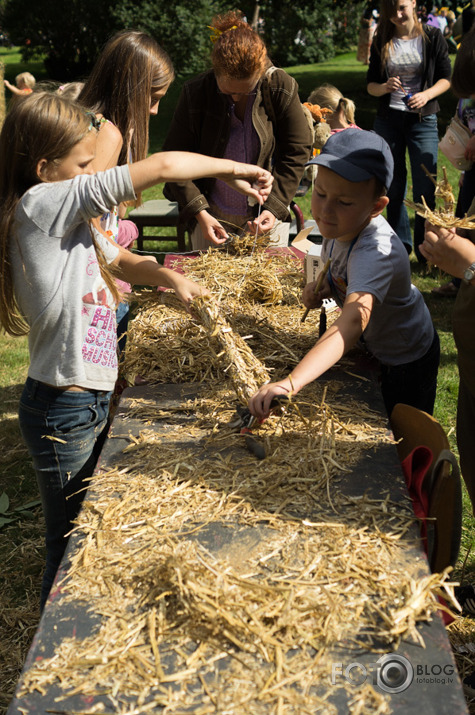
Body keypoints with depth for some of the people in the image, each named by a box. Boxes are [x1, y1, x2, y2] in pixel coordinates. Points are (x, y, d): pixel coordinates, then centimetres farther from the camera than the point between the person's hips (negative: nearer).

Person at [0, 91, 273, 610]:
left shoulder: (67, 216, 8)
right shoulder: (43, 204, -19)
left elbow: (122, 260, 22)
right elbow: (161, 167, -22)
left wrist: (169, 279, 2)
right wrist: (233, 170, -8)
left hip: (91, 401, 9)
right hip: (63, 411, -9)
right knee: (70, 546, 7)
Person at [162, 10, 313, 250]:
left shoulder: (281, 89, -11)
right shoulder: (195, 94, -12)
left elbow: (297, 152, -4)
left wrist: (274, 207, -13)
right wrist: (199, 212, -17)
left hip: (266, 215, 1)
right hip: (212, 217, 0)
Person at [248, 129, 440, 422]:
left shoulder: (376, 252, -42)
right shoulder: (341, 222, -17)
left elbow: (353, 322, -59)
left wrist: (290, 383, -72)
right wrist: (324, 289, -18)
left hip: (406, 362, -7)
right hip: (374, 346, 8)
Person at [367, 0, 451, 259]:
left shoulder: (432, 37, 0)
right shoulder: (382, 42, 5)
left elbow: (446, 78, 1)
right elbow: (370, 84, 6)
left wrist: (427, 94, -18)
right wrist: (385, 87, -16)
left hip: (422, 120, -2)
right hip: (388, 119, 3)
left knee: (425, 189, -6)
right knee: (393, 187, 8)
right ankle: (400, 246, 20)